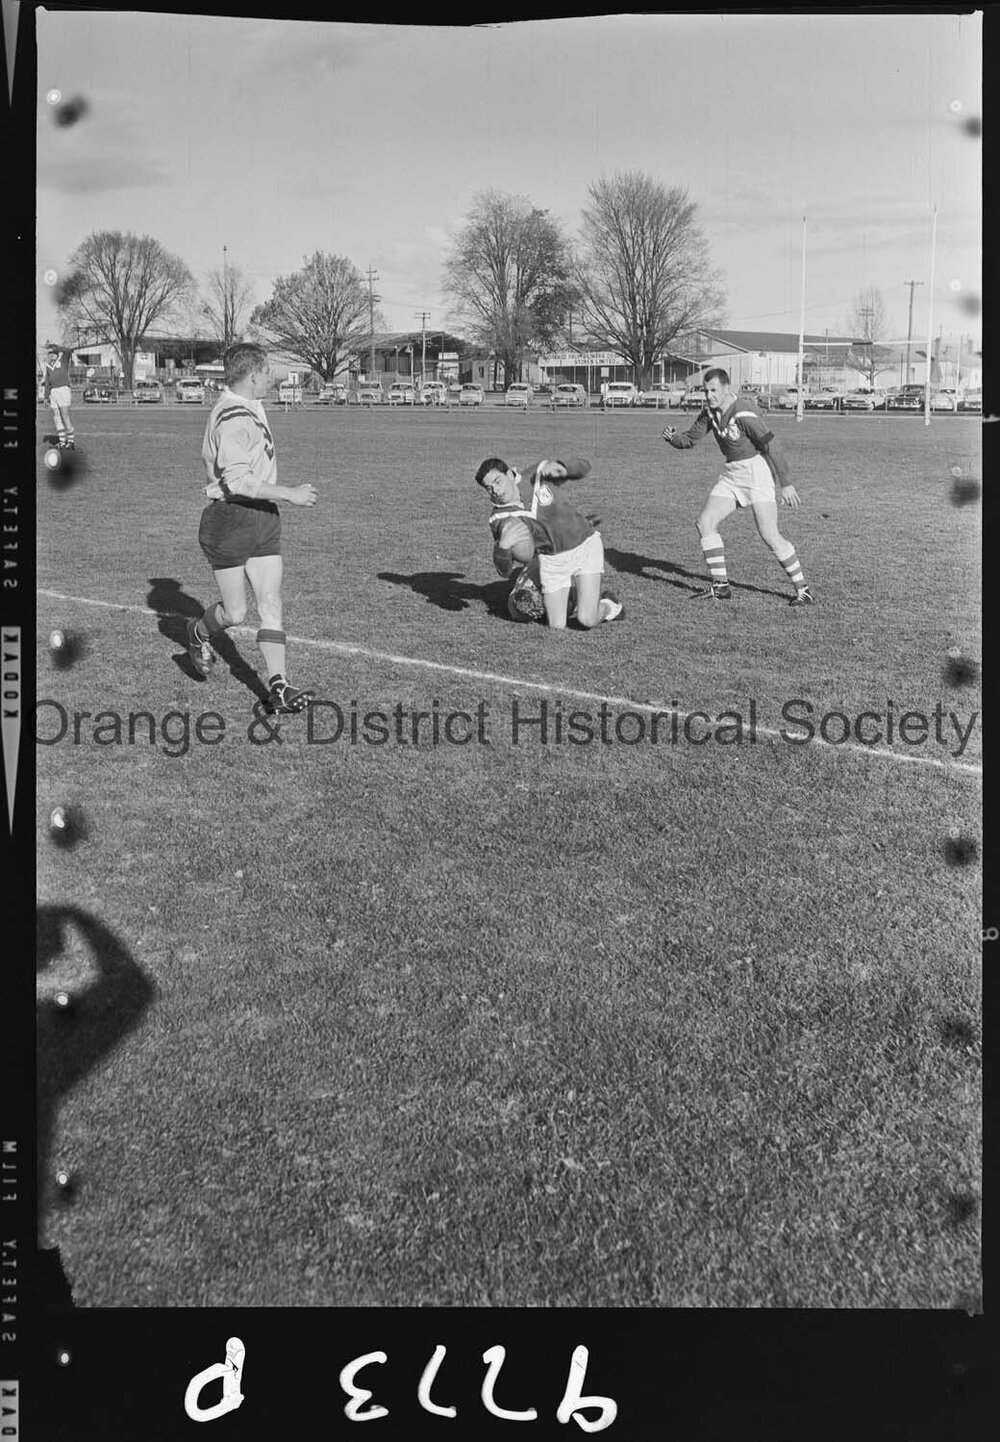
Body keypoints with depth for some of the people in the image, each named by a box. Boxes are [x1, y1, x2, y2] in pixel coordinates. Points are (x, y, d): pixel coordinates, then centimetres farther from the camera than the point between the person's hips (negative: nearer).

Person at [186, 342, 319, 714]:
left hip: (263, 517, 9)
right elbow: (237, 481, -25)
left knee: (271, 605, 0)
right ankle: (198, 634, 36)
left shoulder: (249, 408, 14)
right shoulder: (233, 418, -19)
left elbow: (209, 457, 27)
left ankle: (278, 690, -3)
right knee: (235, 612, 2)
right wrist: (290, 494, -23)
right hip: (230, 520, -9)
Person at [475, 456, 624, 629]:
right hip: (552, 560, 3)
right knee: (557, 626, 1)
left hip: (585, 545, -3)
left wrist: (559, 467, -23)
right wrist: (502, 546, -31)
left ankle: (609, 605, 20)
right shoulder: (499, 518, -9)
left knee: (587, 620, -14)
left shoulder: (539, 474, -12)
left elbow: (584, 467, -1)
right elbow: (504, 570, -9)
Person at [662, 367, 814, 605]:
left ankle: (803, 590, -2)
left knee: (770, 535, -14)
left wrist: (786, 483, -23)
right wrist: (673, 437, -13)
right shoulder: (710, 410, 3)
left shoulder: (743, 412, -22)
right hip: (732, 474, 8)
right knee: (705, 523, -1)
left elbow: (772, 444, -22)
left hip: (757, 470, -8)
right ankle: (720, 586, 8)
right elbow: (690, 438, 11)